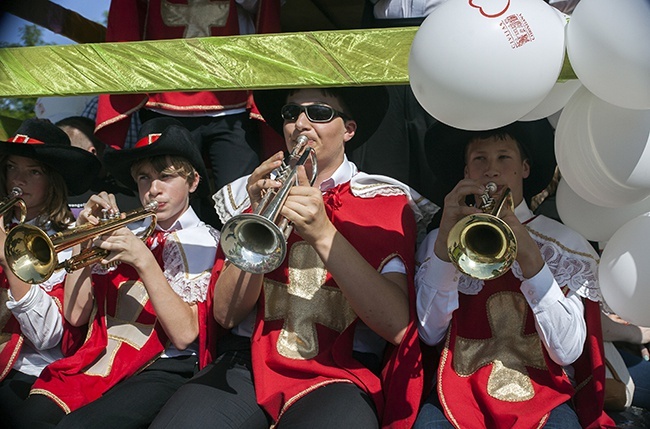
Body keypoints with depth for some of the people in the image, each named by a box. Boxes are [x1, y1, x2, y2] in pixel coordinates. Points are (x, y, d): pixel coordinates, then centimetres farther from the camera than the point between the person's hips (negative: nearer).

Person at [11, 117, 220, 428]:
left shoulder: (206, 242, 4)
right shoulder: (126, 232, 16)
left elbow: (184, 335, -9)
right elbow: (75, 315, 8)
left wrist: (144, 260, -16)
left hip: (161, 368, -4)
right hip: (99, 360, 4)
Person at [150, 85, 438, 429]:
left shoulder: (386, 201, 5)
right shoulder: (252, 192, 12)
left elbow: (397, 326, -10)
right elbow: (226, 314, 2)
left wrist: (324, 235, -19)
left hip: (339, 375, -2)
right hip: (248, 364, 3)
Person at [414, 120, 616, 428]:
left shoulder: (568, 246, 6)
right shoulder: (439, 241, 9)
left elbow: (568, 352, -5)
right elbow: (429, 334, -3)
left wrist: (530, 258, -17)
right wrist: (445, 242, -14)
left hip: (542, 394, 1)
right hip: (460, 391, 0)